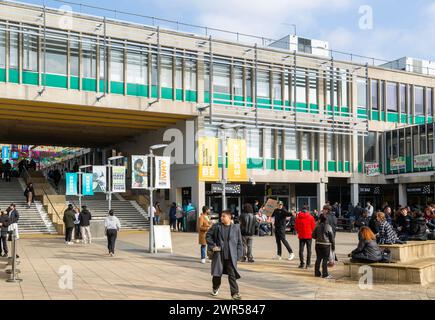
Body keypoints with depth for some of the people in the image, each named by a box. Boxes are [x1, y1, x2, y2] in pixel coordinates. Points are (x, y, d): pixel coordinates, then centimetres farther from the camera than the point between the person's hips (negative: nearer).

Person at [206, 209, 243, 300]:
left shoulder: (236, 227, -1)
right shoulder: (216, 226, -1)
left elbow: (239, 242, 4)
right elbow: (208, 236, 8)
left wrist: (239, 255, -1)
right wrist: (212, 246, -3)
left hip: (231, 256, -1)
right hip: (218, 255, 1)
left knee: (232, 274, -4)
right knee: (217, 273, 12)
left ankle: (235, 293, 1)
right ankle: (215, 288, 38)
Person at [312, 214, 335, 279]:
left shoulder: (317, 226, 0)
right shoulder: (328, 227, -9)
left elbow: (313, 235, 6)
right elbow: (332, 237, -6)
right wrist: (333, 246, 3)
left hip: (318, 244, 4)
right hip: (326, 245, -4)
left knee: (318, 259, 11)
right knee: (325, 259, -1)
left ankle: (317, 273, 16)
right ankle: (325, 274, -1)